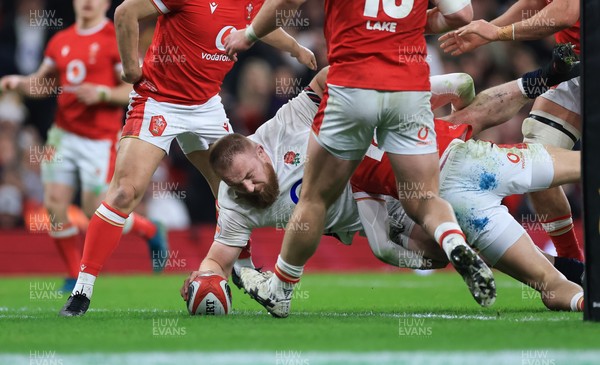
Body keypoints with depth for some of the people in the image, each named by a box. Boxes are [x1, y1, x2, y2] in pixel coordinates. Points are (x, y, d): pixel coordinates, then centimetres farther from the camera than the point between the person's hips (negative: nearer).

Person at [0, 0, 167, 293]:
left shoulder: (117, 41, -8)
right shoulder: (60, 41, 9)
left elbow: (135, 90, -10)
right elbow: (43, 84, 19)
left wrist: (101, 93, -24)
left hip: (100, 140, -5)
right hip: (64, 134, 5)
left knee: (97, 212, -4)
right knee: (54, 204, -4)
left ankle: (151, 232, 25)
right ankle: (76, 277, 11)